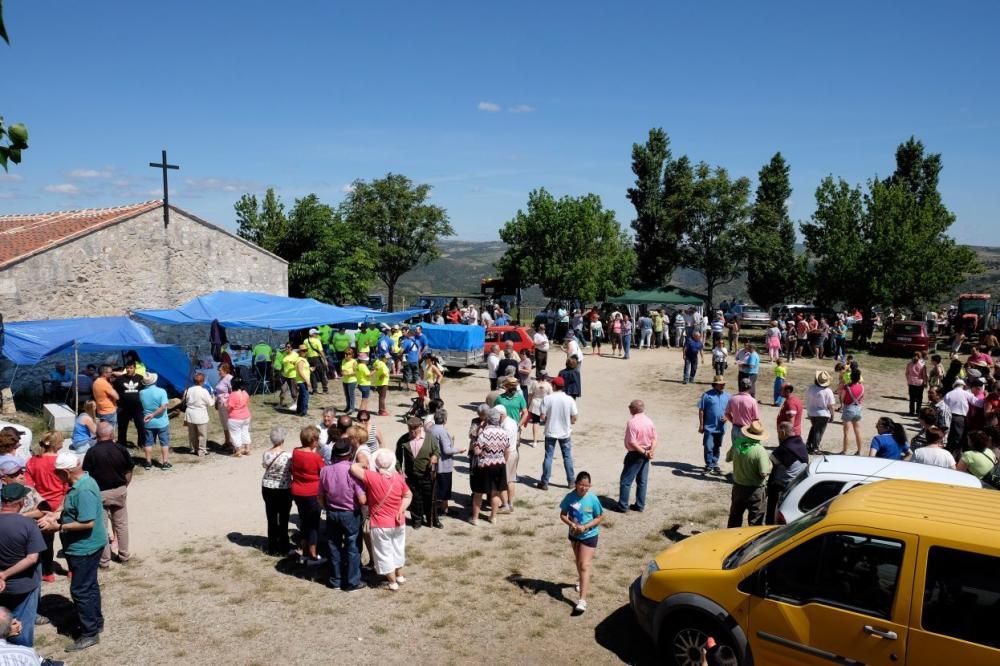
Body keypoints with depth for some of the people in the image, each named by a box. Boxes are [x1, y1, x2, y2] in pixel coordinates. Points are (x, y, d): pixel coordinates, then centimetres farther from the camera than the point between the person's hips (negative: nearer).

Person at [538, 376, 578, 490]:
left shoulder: (547, 399, -13)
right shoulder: (569, 400, -9)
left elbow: (543, 417, -12)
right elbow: (574, 418, -5)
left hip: (551, 432, -1)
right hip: (565, 433, 1)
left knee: (548, 457, 7)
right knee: (567, 457, 14)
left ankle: (544, 483, 10)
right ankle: (570, 481, 20)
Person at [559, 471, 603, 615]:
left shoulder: (593, 499, -20)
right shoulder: (570, 497, -14)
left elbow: (599, 517, -11)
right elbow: (563, 515, -5)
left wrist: (585, 527, -23)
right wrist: (572, 524, -24)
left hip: (589, 536, -4)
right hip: (574, 534, 4)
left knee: (584, 566, -10)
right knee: (578, 561, 26)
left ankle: (582, 600, -11)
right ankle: (583, 581, 54)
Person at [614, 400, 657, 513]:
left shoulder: (632, 422, -19)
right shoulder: (649, 421, 4)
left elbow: (632, 442, -23)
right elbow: (654, 439, 2)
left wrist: (643, 452, -15)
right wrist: (651, 451, -11)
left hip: (635, 454, -7)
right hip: (645, 456, 7)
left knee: (625, 481, 2)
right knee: (642, 481, 13)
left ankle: (622, 506, 5)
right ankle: (640, 505, 18)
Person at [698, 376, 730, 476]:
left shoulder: (727, 396, 5)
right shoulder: (707, 395, -7)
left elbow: (729, 410, 14)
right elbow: (701, 410, -5)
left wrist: (726, 416, -8)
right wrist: (701, 424, -8)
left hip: (720, 427, 4)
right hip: (709, 427, -4)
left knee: (717, 448, 15)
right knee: (708, 447, -4)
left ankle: (714, 464, 29)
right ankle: (709, 465, 8)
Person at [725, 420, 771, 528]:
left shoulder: (737, 444, -9)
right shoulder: (760, 451, -24)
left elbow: (728, 458, 8)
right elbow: (764, 473, -24)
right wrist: (769, 464, -6)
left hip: (737, 486, 5)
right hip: (754, 490, -5)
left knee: (735, 515, 22)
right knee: (755, 519, 9)